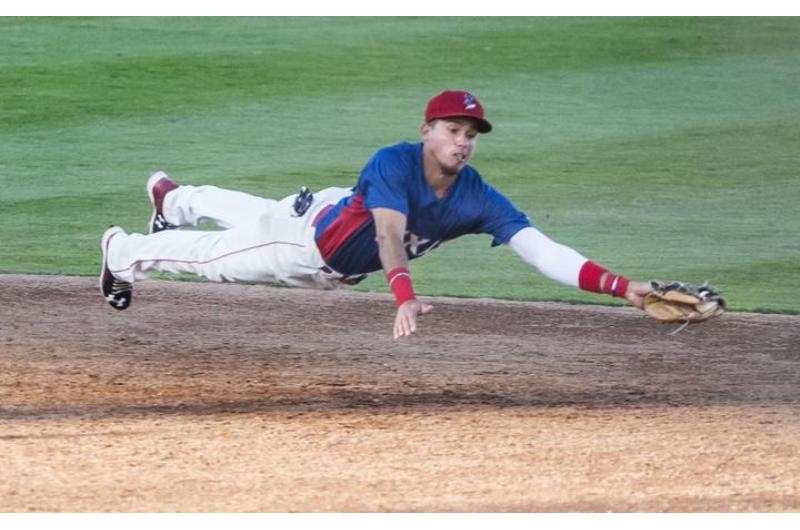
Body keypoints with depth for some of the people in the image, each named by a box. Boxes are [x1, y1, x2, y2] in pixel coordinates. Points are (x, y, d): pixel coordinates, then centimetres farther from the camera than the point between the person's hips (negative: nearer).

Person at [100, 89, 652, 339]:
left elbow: (543, 251, -37)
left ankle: (171, 198, 62)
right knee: (219, 254, 17)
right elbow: (390, 234, -53)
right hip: (311, 229, -5)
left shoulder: (480, 201, -29)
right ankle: (124, 253, 46)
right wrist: (405, 296, -71)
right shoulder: (394, 163, -40)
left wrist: (621, 286, -50)